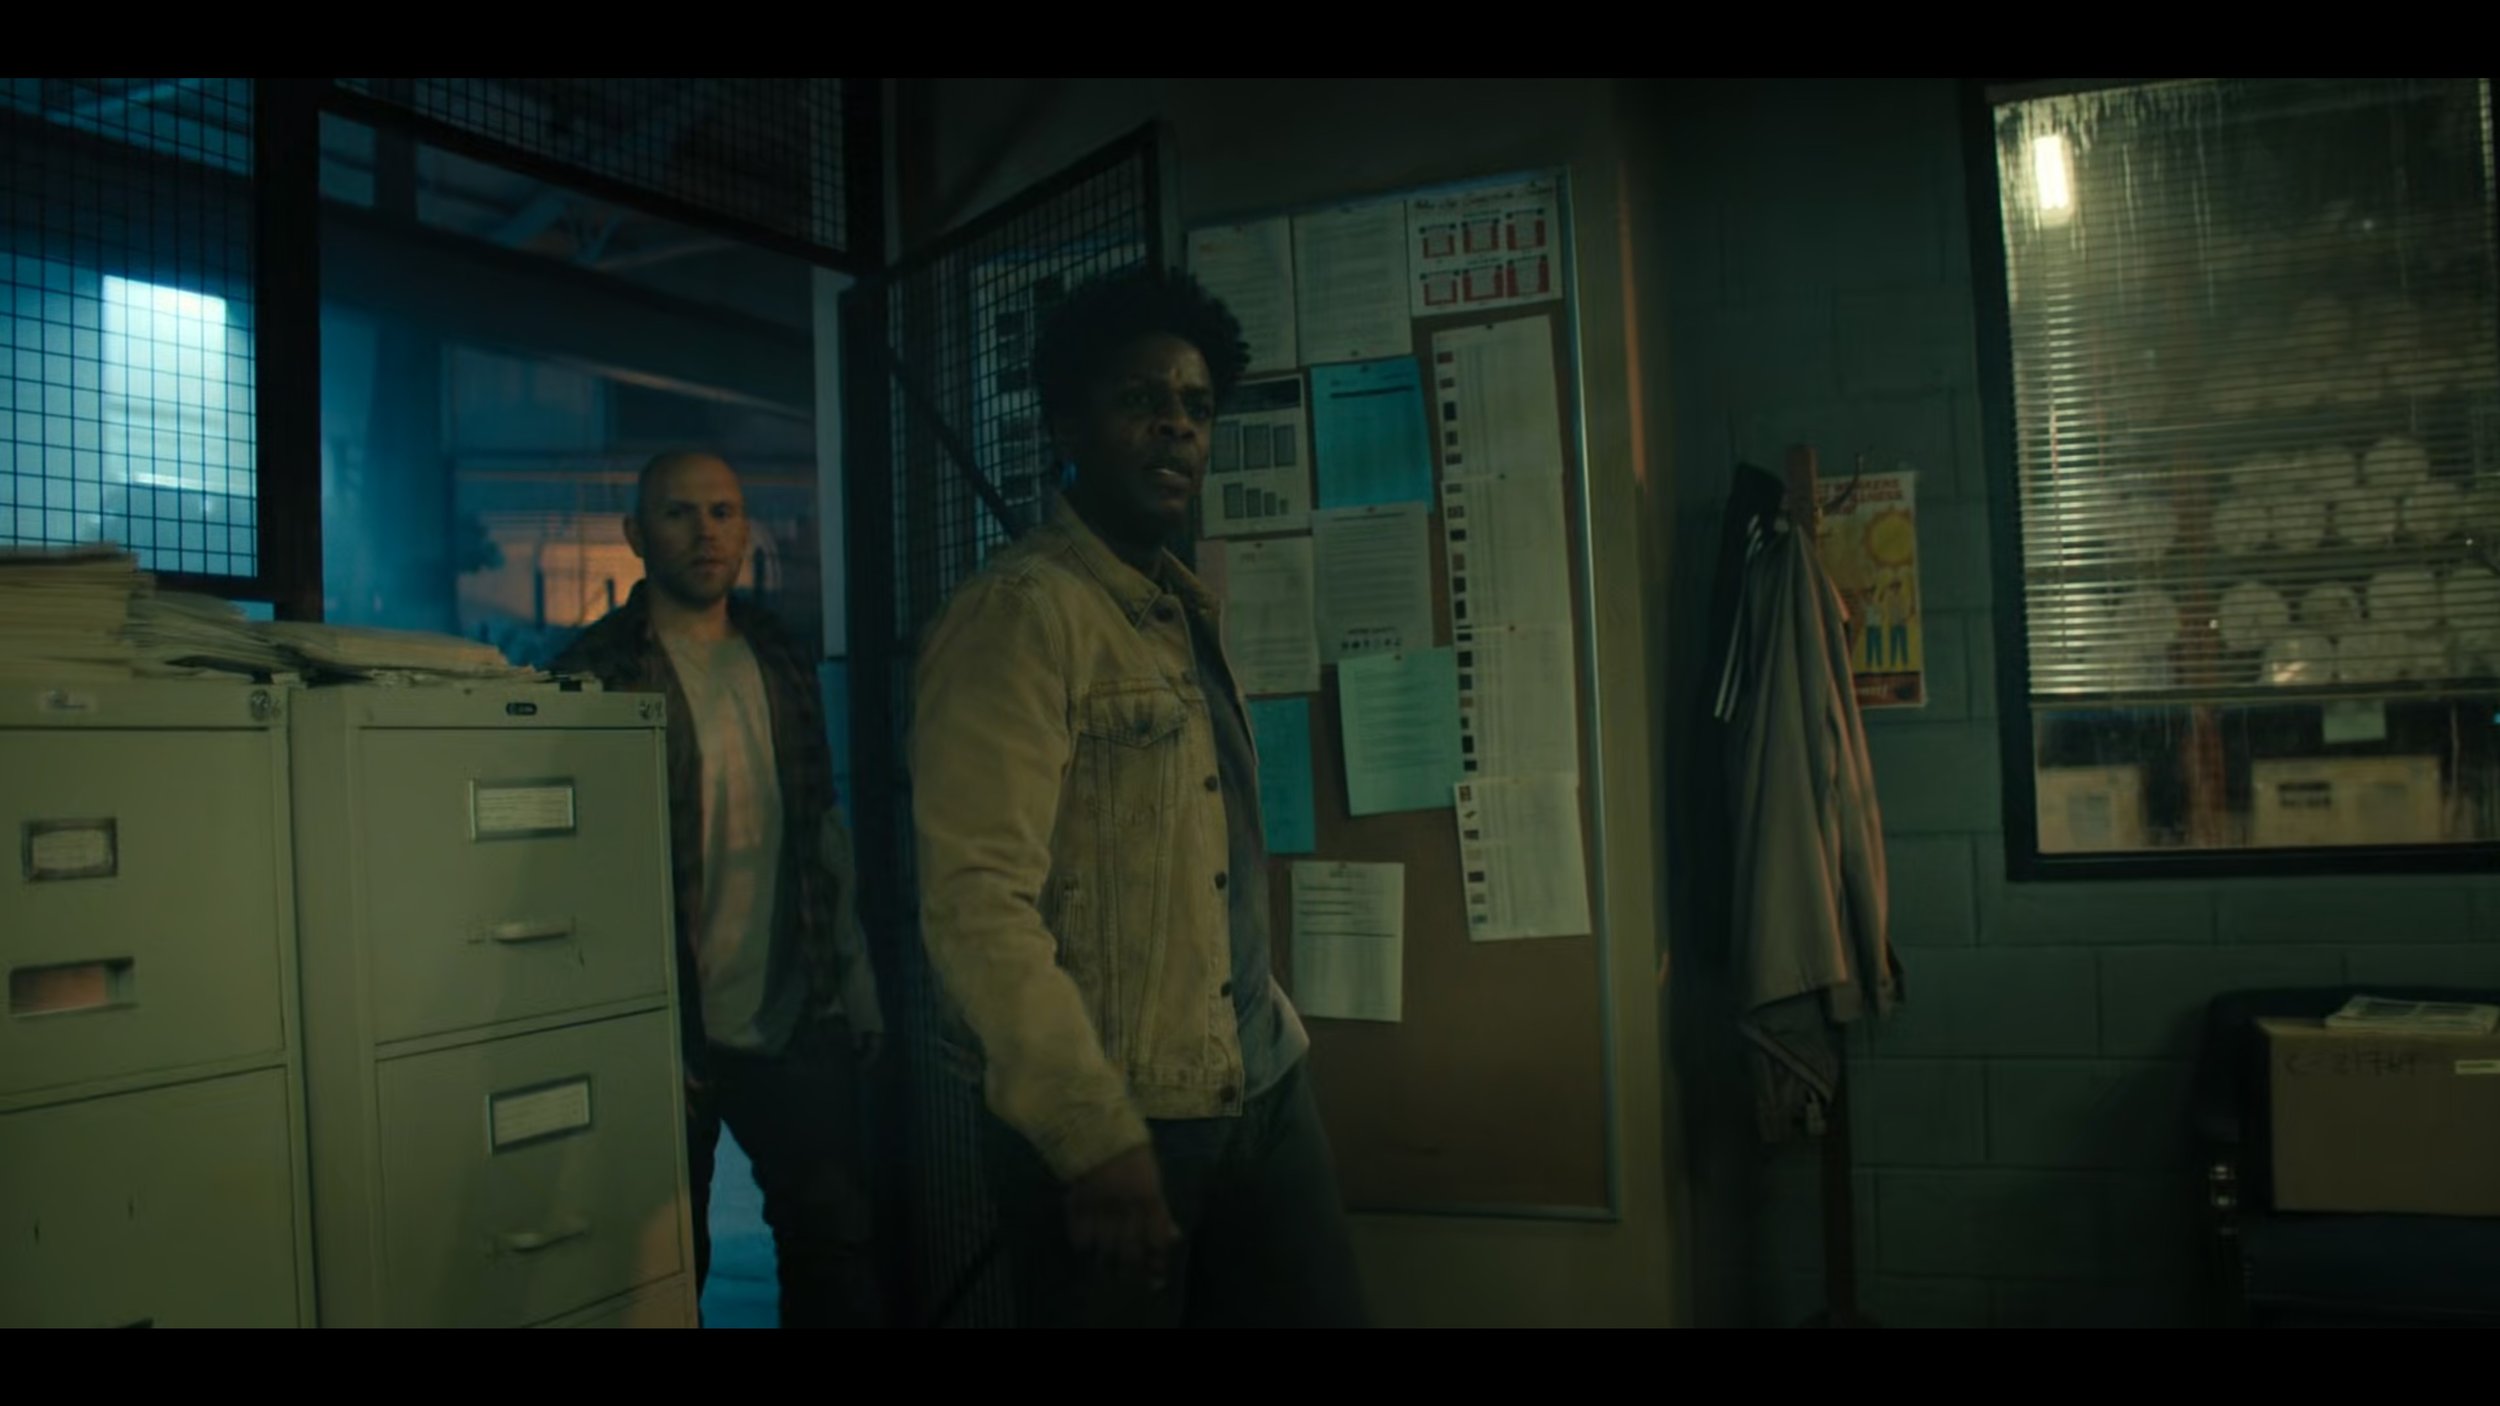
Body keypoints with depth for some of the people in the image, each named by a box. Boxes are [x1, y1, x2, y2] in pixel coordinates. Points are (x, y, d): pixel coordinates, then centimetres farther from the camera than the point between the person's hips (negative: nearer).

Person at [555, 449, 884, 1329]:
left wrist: (855, 986, 10)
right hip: (670, 1032, -4)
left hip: (798, 1024, 4)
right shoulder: (598, 674, -5)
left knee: (836, 1242, 8)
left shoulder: (781, 664, 10)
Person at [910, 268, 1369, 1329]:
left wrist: (1268, 1032, 14)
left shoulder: (1185, 611, 14)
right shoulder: (1020, 611, -13)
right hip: (1114, 1121, -7)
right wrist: (1095, 1133, -20)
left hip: (1261, 1090, 8)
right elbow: (977, 901, -20)